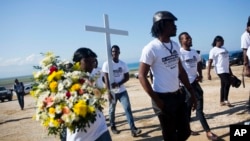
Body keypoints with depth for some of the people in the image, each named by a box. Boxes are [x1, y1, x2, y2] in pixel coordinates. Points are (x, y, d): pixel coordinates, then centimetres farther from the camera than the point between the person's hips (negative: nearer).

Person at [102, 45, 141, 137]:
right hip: (112, 92, -2)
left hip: (122, 91, 3)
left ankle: (133, 129, -6)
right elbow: (106, 79, -11)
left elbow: (127, 77, 3)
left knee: (128, 109, -5)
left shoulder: (123, 64, 3)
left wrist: (118, 84, -15)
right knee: (112, 110, 10)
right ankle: (113, 127, 29)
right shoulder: (106, 64, -8)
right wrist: (109, 92, -17)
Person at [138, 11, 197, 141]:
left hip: (178, 95, 7)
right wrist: (156, 100, -17)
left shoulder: (175, 45, 7)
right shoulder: (151, 48, -15)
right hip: (163, 98, -7)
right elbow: (142, 76, -15)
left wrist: (191, 92, 13)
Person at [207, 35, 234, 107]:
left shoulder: (224, 49, 16)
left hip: (226, 70, 8)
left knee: (224, 85, 11)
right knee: (227, 83, -15)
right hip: (220, 70, -8)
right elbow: (210, 62, -14)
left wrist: (230, 71, 21)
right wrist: (208, 74, -21)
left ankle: (222, 101, 19)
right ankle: (226, 100, -4)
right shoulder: (213, 50, -9)